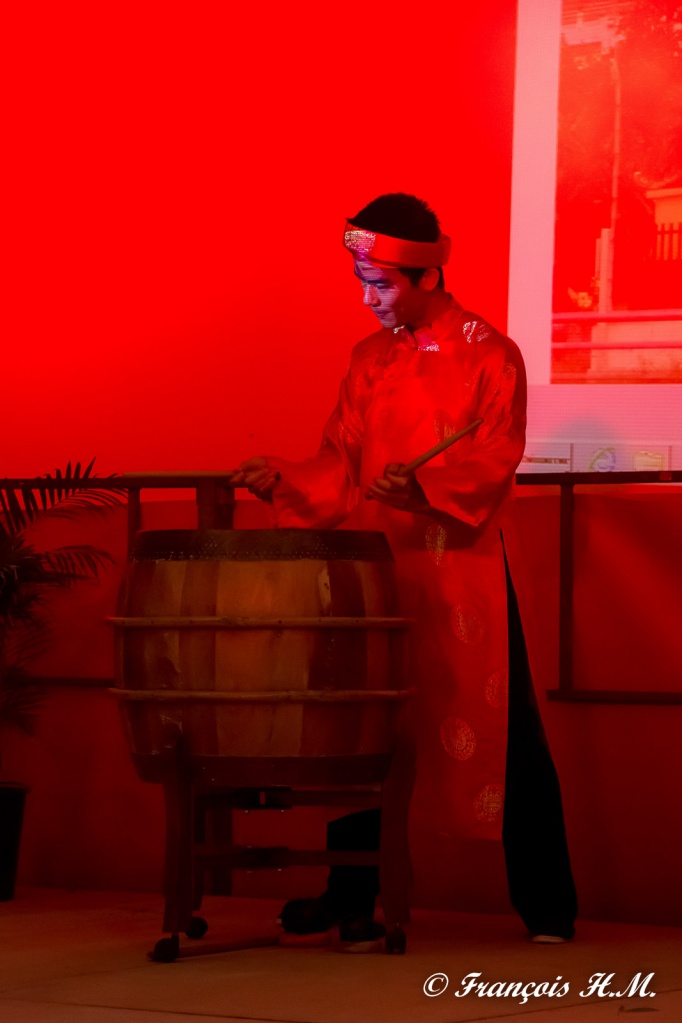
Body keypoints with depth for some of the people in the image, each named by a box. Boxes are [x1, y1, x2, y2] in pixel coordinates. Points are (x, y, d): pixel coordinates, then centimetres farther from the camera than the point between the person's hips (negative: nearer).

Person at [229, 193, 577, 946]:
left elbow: (492, 457, -14)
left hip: (464, 574, -5)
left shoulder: (488, 354, -3)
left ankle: (547, 905, 7)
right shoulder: (369, 361, 12)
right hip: (380, 570, 5)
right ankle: (351, 896, 20)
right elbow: (341, 464, 11)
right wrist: (283, 482, -7)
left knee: (505, 735, -1)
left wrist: (425, 485, -30)